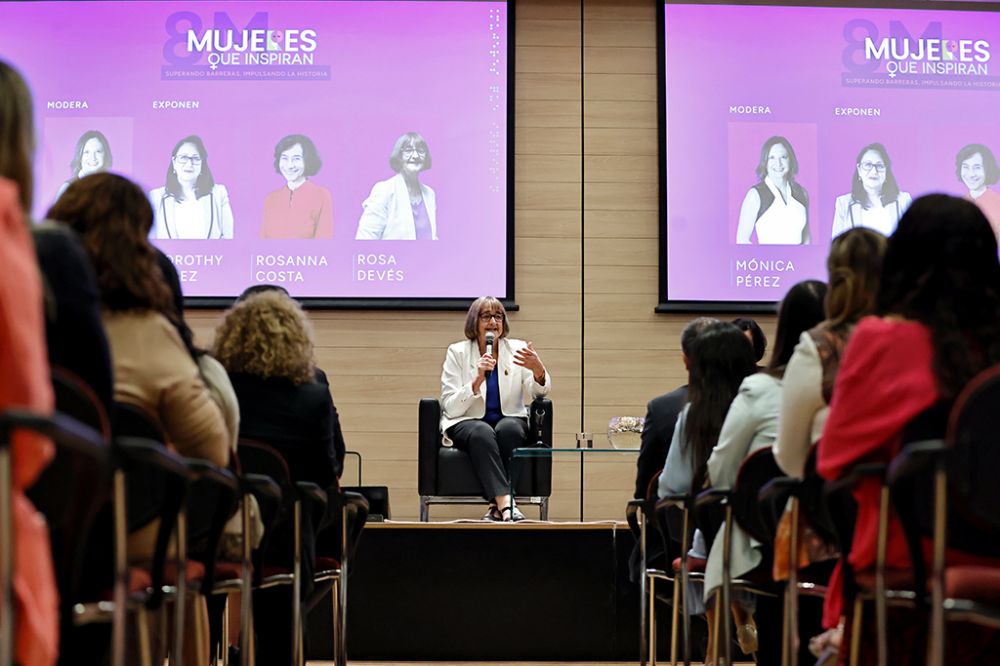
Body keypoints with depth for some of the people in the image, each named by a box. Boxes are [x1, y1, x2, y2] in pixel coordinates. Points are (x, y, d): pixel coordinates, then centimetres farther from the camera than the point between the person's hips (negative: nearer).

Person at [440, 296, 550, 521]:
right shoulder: (457, 352, -1)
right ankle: (506, 504, -44)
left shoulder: (517, 349, 2)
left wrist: (537, 369, -38)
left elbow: (540, 391, -15)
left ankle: (498, 506, -30)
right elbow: (450, 408, -10)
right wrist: (477, 380, -25)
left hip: (509, 421, 1)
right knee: (482, 432, -35)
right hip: (467, 423, -1)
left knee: (508, 429, -33)